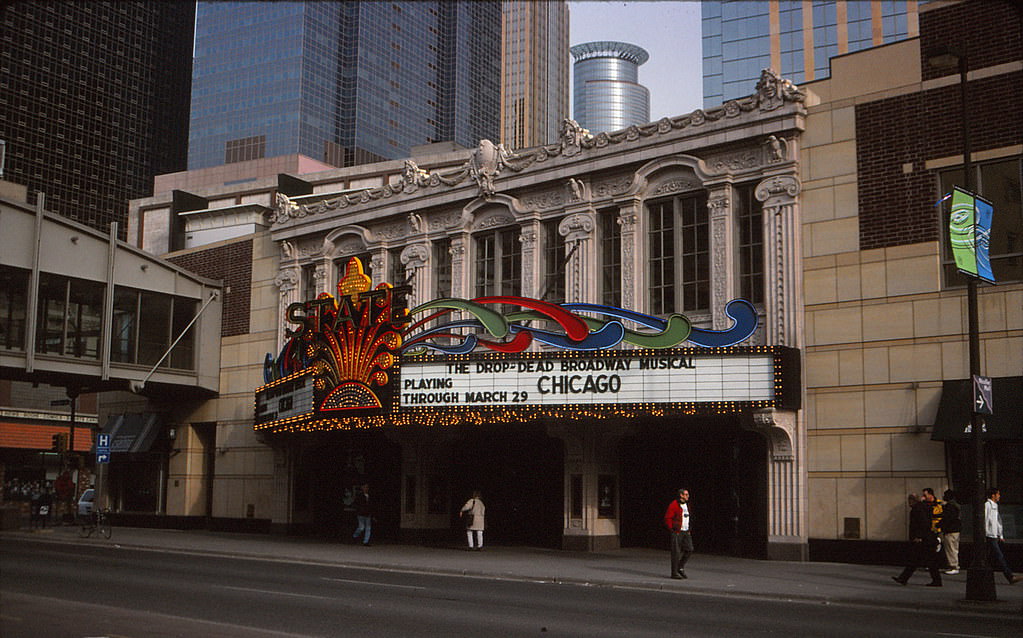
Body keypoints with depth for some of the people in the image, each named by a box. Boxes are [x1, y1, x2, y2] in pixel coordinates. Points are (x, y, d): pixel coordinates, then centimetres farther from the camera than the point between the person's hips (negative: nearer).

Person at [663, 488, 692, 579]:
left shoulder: (686, 505, 15)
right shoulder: (674, 505, -10)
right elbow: (667, 518, -11)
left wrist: (688, 530, 16)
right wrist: (672, 530, -13)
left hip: (685, 532, 7)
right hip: (677, 532, -7)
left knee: (689, 549, 0)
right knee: (676, 552, -4)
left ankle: (681, 568, 16)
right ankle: (674, 573, 2)